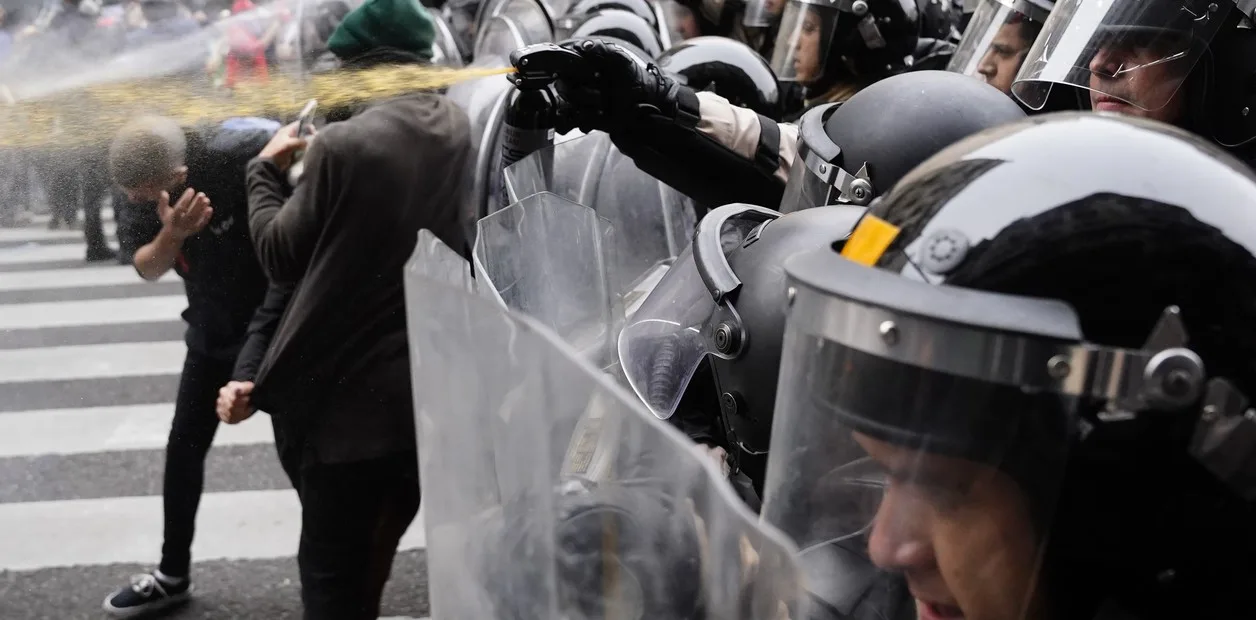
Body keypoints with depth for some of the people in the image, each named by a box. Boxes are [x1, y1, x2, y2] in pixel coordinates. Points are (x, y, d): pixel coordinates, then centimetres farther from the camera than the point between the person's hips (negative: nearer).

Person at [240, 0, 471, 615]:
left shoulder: (343, 145, -16)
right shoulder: (471, 136, 0)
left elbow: (280, 256, -6)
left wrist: (266, 170, 10)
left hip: (354, 391, -5)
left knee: (333, 570, 9)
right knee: (371, 553, 25)